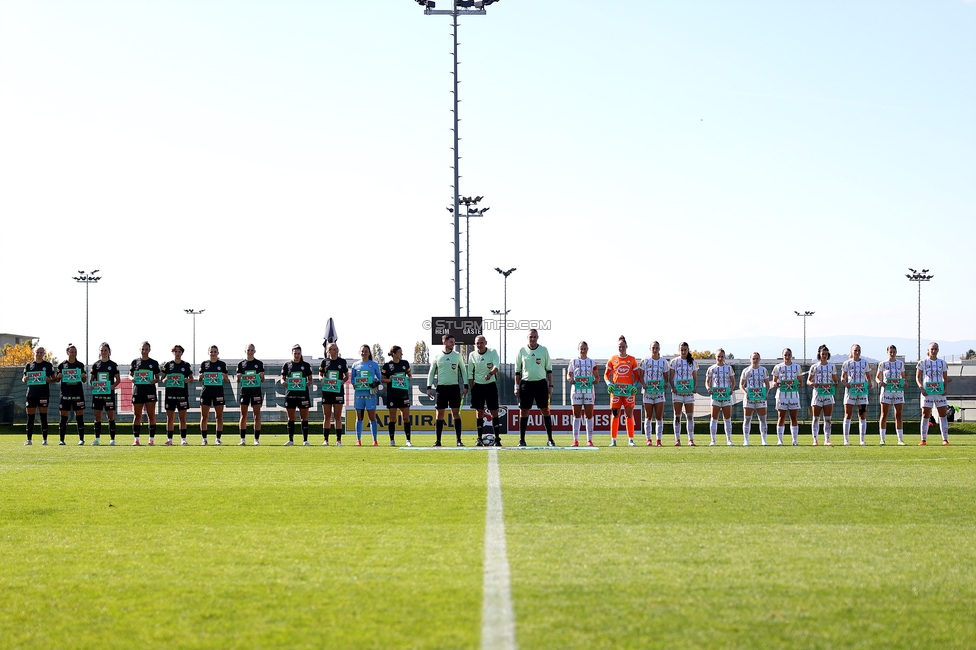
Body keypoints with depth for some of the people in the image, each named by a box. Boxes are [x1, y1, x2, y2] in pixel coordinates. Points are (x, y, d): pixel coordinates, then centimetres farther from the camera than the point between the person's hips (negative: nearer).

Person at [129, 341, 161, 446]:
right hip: (137, 391, 1)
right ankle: (136, 439, 4)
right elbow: (130, 375, 13)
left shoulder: (153, 363, 8)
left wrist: (155, 380, -12)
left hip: (150, 392, -1)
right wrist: (132, 379, -9)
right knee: (137, 416, 2)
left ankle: (151, 439, -1)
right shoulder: (135, 362, 10)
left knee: (151, 415, -4)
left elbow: (157, 378, 10)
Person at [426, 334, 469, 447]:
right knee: (440, 414, 0)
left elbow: (463, 370, 10)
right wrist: (429, 387, 2)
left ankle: (458, 440, 0)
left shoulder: (457, 355, 5)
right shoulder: (437, 356, 5)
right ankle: (438, 440, 4)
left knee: (456, 413, -2)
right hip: (441, 387, 0)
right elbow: (431, 372, 10)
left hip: (454, 387, 0)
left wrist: (465, 386, 2)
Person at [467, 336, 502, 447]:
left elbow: (496, 367, -20)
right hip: (478, 385, 2)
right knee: (480, 413, 2)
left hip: (490, 385, -2)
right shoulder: (472, 355, 2)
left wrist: (490, 373, -41)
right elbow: (470, 373, 7)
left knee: (494, 412, -3)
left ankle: (497, 439, 0)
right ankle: (479, 439, 7)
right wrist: (472, 389, 2)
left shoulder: (493, 353, -4)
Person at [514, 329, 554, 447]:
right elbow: (517, 370, 9)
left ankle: (550, 439, 3)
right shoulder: (522, 351, 5)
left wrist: (550, 385, 2)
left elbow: (549, 369, 8)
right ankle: (521, 439, 6)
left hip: (541, 383, 0)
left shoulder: (543, 350, 5)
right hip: (526, 383, 0)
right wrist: (517, 386, 3)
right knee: (523, 411, 1)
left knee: (545, 410, -1)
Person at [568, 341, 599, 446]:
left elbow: (597, 377, 10)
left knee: (589, 416, 0)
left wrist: (596, 381, -12)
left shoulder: (592, 362, 8)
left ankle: (589, 440, 3)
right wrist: (570, 379, -12)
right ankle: (575, 440, 1)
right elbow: (569, 374, 11)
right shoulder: (573, 362, 8)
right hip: (576, 390, 0)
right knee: (576, 416, 0)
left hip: (589, 390, 0)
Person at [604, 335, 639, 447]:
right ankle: (613, 440, 2)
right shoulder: (613, 359, 6)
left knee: (629, 415, 1)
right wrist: (609, 384, -9)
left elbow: (636, 375, 9)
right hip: (616, 389, 0)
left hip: (629, 390, 0)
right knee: (615, 415, -2)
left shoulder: (632, 360, 7)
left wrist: (635, 386, -6)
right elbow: (606, 374, 8)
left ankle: (631, 439, 5)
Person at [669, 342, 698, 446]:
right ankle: (677, 439, 2)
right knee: (677, 416, 0)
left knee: (690, 416, -1)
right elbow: (670, 377, 4)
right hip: (677, 391, -1)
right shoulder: (674, 361, 4)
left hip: (689, 391, 1)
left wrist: (695, 387, -6)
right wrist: (672, 387, -12)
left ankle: (691, 439, 1)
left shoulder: (693, 362, 8)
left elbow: (695, 377, 11)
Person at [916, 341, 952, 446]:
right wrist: (921, 387, -13)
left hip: (940, 392, 2)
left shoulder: (942, 363, 9)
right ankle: (923, 440, 3)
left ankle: (945, 439, 1)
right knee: (925, 415, -1)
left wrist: (945, 389, -4)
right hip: (927, 392, -2)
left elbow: (945, 378, 13)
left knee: (943, 415, -1)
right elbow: (917, 377, 3)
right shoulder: (923, 362, 2)